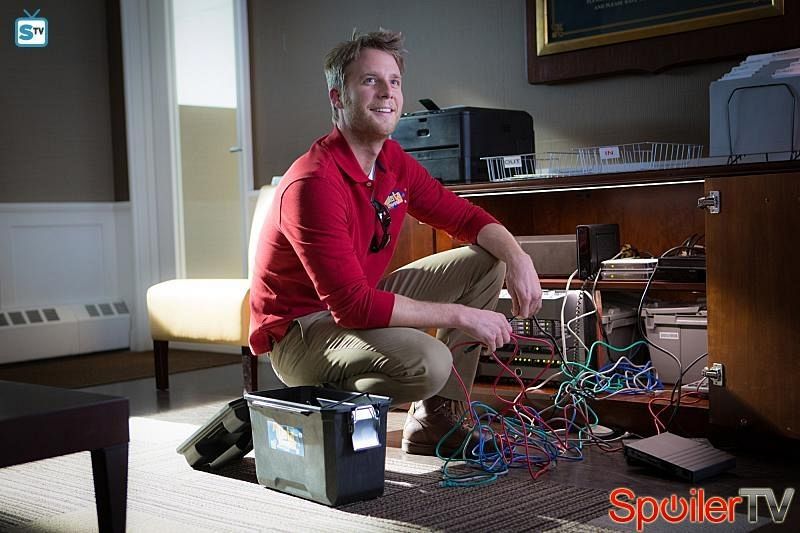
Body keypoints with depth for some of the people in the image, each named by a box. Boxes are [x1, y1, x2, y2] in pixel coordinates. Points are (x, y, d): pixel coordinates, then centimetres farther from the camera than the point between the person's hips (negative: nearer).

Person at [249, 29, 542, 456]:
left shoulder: (394, 162, 1)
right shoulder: (314, 183, -26)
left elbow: (466, 217, 10)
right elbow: (353, 306, -31)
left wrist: (517, 258, -11)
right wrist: (461, 316, -27)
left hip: (362, 302, 9)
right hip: (301, 328, -9)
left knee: (486, 262, 5)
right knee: (428, 362, -35)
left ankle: (434, 421, 5)